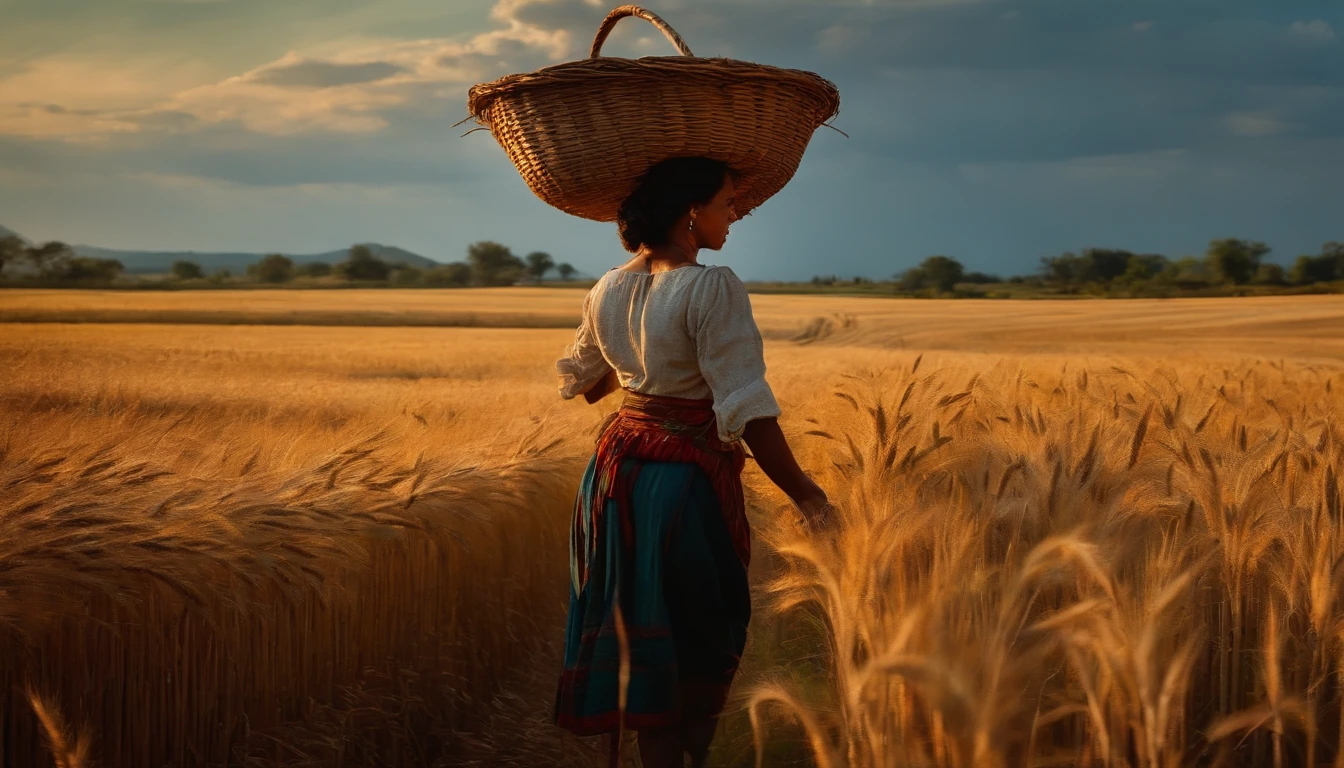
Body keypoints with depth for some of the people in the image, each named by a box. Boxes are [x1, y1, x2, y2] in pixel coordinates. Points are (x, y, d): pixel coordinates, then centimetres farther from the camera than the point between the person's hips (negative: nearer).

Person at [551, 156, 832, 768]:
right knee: (701, 650, 10)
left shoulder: (609, 290, 4)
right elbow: (748, 413, -22)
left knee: (642, 643, 16)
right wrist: (805, 495, -14)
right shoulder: (712, 289, -19)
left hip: (616, 474, 7)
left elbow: (585, 383, 20)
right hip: (687, 484, -7)